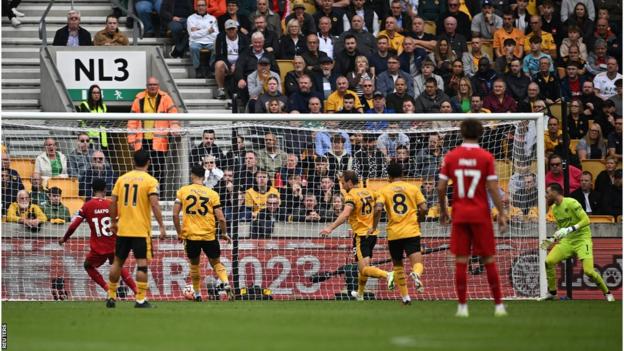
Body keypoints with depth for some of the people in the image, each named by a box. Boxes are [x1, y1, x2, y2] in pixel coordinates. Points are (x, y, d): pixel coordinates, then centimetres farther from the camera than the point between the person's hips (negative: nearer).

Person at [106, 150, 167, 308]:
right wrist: (161, 226, -13)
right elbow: (155, 205, -16)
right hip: (141, 230, -4)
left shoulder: (122, 179, 7)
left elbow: (113, 203, 7)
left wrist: (113, 222, 20)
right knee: (142, 264, -2)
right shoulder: (150, 181, -6)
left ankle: (111, 296, 19)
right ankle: (140, 299, -7)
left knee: (117, 262, 14)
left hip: (122, 229, 4)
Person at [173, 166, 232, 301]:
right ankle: (226, 284, -11)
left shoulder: (182, 191, -1)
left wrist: (179, 233, 8)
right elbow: (221, 218, -4)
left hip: (190, 235, 0)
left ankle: (197, 294, 20)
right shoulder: (212, 194, -1)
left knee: (194, 265, 18)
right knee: (216, 263, 14)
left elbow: (175, 214, -3)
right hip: (209, 235, 0)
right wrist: (224, 233, 12)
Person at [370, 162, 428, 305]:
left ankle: (405, 296, 14)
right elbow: (423, 208, -1)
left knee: (397, 265, 18)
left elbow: (378, 209, -10)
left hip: (394, 234, 1)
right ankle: (416, 274, -43)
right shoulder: (413, 188, 7)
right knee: (417, 263, -7)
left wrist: (374, 227, 1)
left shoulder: (384, 190, 5)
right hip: (412, 232, -1)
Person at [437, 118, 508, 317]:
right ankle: (499, 305, 8)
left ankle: (462, 306, 0)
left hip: (459, 215, 1)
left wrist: (443, 211, 14)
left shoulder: (451, 157, 0)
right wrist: (501, 214, -3)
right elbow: (493, 188, -9)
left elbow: (441, 188, -1)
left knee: (461, 261, 3)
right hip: (481, 214, -1)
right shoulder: (486, 157, -5)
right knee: (489, 260, 5)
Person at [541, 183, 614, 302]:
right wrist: (552, 240, 6)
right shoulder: (554, 208, 9)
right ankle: (552, 293, 6)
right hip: (567, 240, 7)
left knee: (588, 270, -20)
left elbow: (586, 220, -21)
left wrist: (569, 229, -29)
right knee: (549, 261, -10)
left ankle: (607, 293, 1)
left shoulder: (571, 203, -15)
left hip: (582, 238, -7)